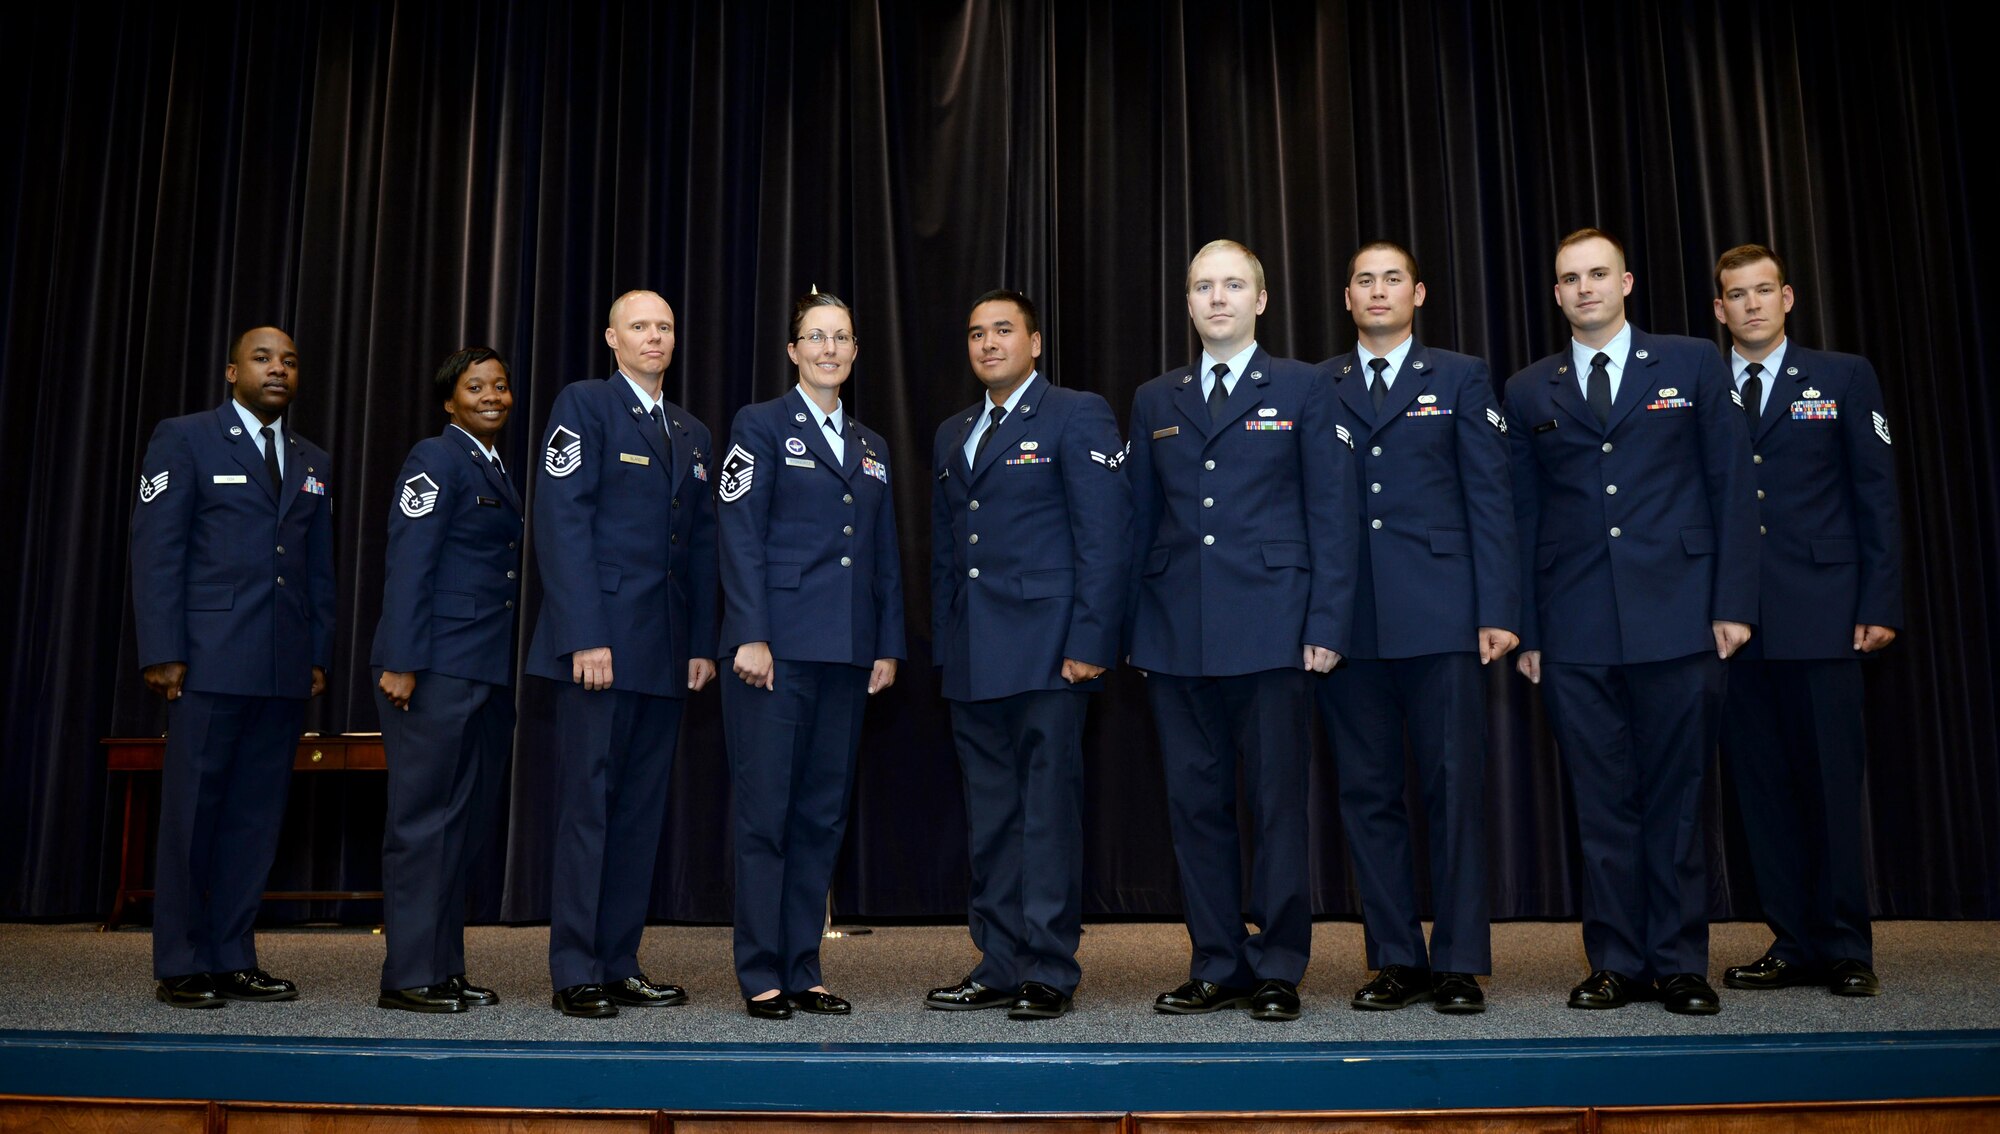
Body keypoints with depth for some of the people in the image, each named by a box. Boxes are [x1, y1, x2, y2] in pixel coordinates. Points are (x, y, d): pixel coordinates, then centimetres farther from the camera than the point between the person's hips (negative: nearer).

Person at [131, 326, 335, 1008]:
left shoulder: (312, 463, 18)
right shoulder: (184, 440, 4)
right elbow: (155, 550, -3)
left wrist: (319, 656, 9)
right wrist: (162, 652, -10)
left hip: (286, 669, 5)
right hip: (210, 661, -5)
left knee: (256, 816, 6)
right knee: (192, 811, 0)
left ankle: (232, 959, 13)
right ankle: (180, 966, 8)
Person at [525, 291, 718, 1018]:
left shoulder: (693, 433, 19)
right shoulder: (584, 405, 0)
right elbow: (562, 521, -9)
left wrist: (703, 644, 9)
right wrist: (585, 637, -17)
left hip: (665, 651, 6)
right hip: (601, 641, -6)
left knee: (642, 810, 7)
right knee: (587, 806, -2)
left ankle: (619, 966, 13)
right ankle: (576, 975, 5)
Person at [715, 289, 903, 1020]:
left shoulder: (870, 446, 18)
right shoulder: (760, 426, 2)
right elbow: (740, 537, -6)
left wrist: (889, 645, 10)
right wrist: (750, 636, -15)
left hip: (846, 654, 5)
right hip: (778, 647, -5)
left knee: (823, 813, 7)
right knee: (764, 810, -2)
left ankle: (803, 971, 15)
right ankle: (761, 975, 7)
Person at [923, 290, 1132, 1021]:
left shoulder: (1077, 416, 0)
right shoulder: (952, 435, 20)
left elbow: (1102, 538, -8)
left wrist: (1089, 644, -15)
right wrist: (944, 645, 12)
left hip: (1045, 652, -6)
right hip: (973, 661, 7)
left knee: (1048, 813, -3)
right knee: (989, 818, 9)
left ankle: (1050, 972, 5)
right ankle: (1000, 967, 17)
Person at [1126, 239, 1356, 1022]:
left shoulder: (1304, 389, 6)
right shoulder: (1154, 402, 15)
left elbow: (1330, 512, 1)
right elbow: (1142, 521, 14)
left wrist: (1327, 623, -8)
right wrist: (1132, 630, 8)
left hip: (1271, 629, -3)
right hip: (1177, 635, 3)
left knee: (1278, 803, 1)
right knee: (1195, 803, 6)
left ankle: (1278, 970, 12)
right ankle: (1217, 966, 16)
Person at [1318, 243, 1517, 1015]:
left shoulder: (1460, 378, 10)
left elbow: (1489, 498, 3)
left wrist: (1498, 609, -6)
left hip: (1440, 614, -2)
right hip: (1349, 622, 2)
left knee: (1454, 789, 0)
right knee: (1367, 793, 5)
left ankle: (1459, 964, 8)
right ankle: (1395, 959, 14)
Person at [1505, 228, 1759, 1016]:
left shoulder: (1692, 364, 8)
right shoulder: (1529, 391, 12)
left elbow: (1731, 486, 5)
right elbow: (1523, 515, 10)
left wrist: (1733, 603, -3)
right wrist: (1524, 628, 5)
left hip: (1677, 618, -1)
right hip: (1576, 632, 1)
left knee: (1676, 798, 3)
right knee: (1602, 805, 5)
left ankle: (1680, 965, 13)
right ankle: (1617, 963, 14)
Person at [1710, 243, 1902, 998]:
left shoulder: (1844, 378, 8)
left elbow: (1876, 497, 4)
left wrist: (1880, 605, -4)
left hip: (1820, 615, -2)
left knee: (1831, 785, 1)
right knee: (1760, 789, 5)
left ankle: (1845, 950, 11)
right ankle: (1794, 945, 14)